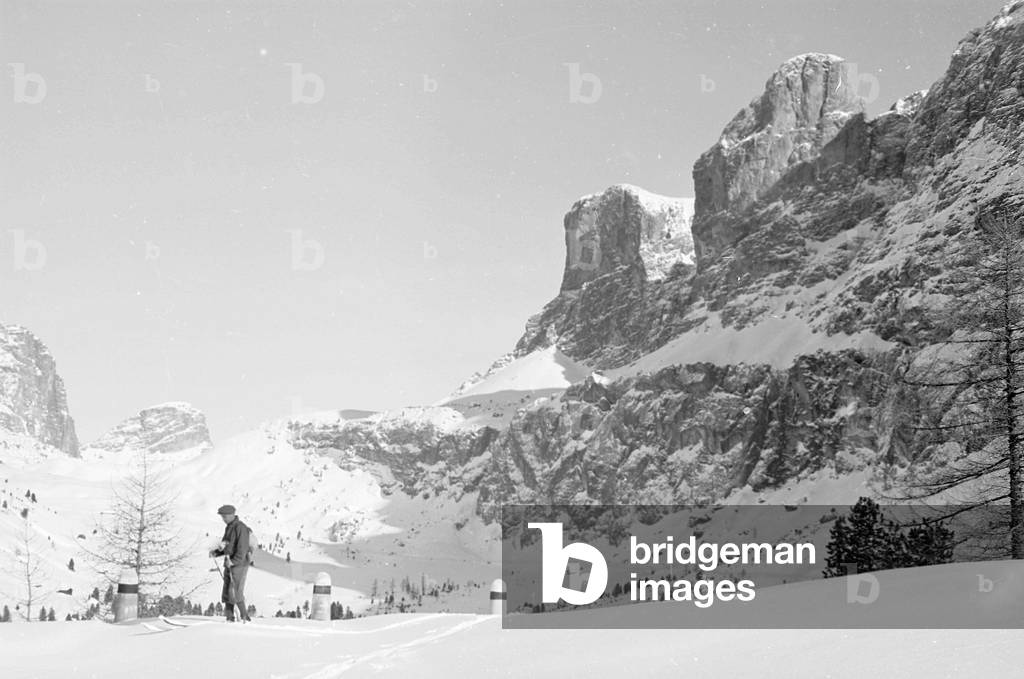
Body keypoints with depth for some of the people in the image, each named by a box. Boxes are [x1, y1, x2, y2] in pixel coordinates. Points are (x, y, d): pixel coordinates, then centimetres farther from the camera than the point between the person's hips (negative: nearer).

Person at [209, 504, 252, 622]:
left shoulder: (240, 528, -14)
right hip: (229, 564, 9)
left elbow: (242, 548, -20)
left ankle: (244, 617, -2)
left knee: (235, 593, -11)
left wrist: (233, 561, -25)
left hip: (239, 564, -9)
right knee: (227, 592, 6)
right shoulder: (228, 528, 15)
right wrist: (216, 553, 8)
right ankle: (230, 619, 9)